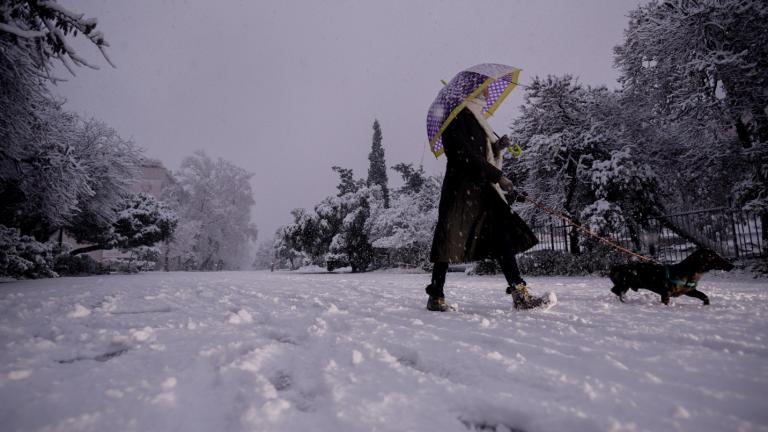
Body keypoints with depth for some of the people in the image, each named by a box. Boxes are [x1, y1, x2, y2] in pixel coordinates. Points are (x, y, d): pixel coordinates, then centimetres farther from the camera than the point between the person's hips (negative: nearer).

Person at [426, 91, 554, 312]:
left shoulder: (476, 117, 23)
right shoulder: (458, 116, -5)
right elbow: (465, 154, -17)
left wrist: (497, 146, 3)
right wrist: (497, 176, -18)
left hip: (484, 188, 9)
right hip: (461, 188, -9)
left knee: (504, 236, 1)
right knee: (449, 240, -4)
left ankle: (520, 295, 1)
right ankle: (435, 296, 7)